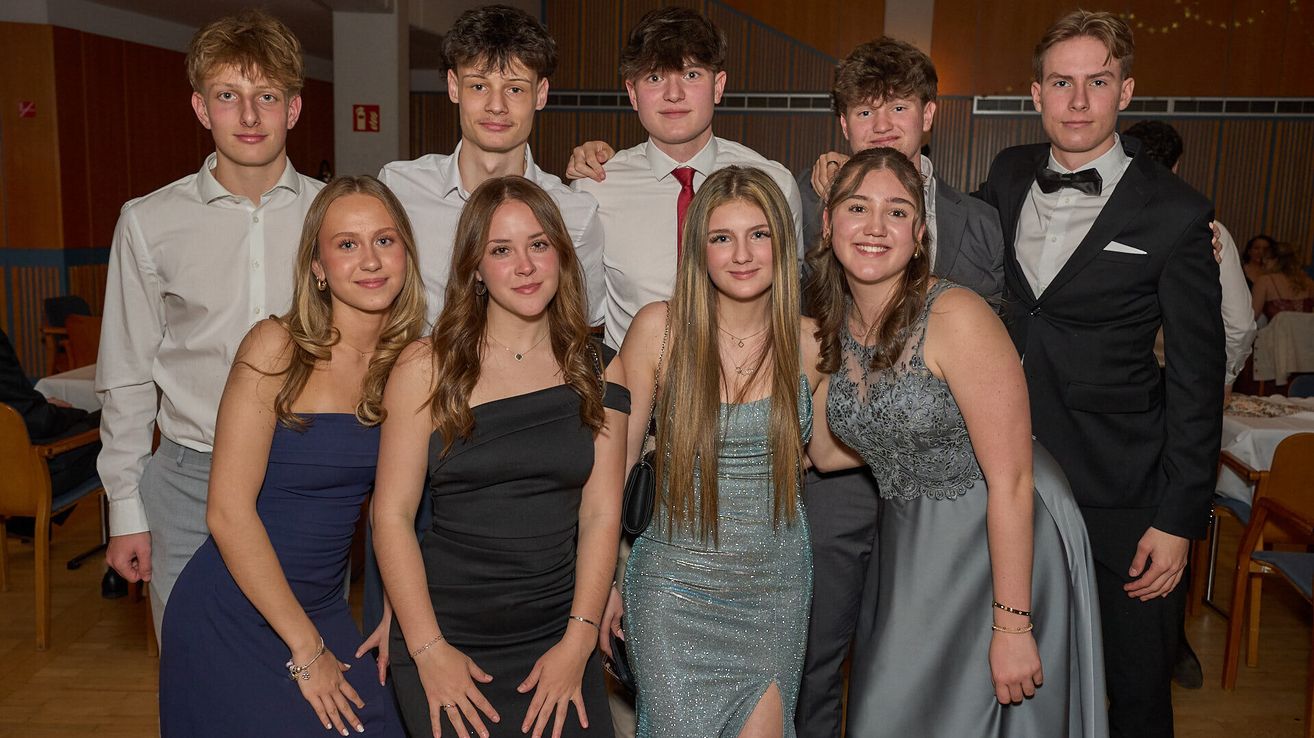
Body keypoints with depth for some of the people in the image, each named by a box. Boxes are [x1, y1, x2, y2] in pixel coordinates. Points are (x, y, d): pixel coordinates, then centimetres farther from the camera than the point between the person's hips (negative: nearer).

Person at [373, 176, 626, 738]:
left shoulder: (599, 371, 3)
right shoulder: (428, 367, -4)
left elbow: (600, 513, 0)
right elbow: (392, 513, -5)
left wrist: (578, 640, -8)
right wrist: (428, 649, -11)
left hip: (559, 640, 2)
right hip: (447, 640, -1)